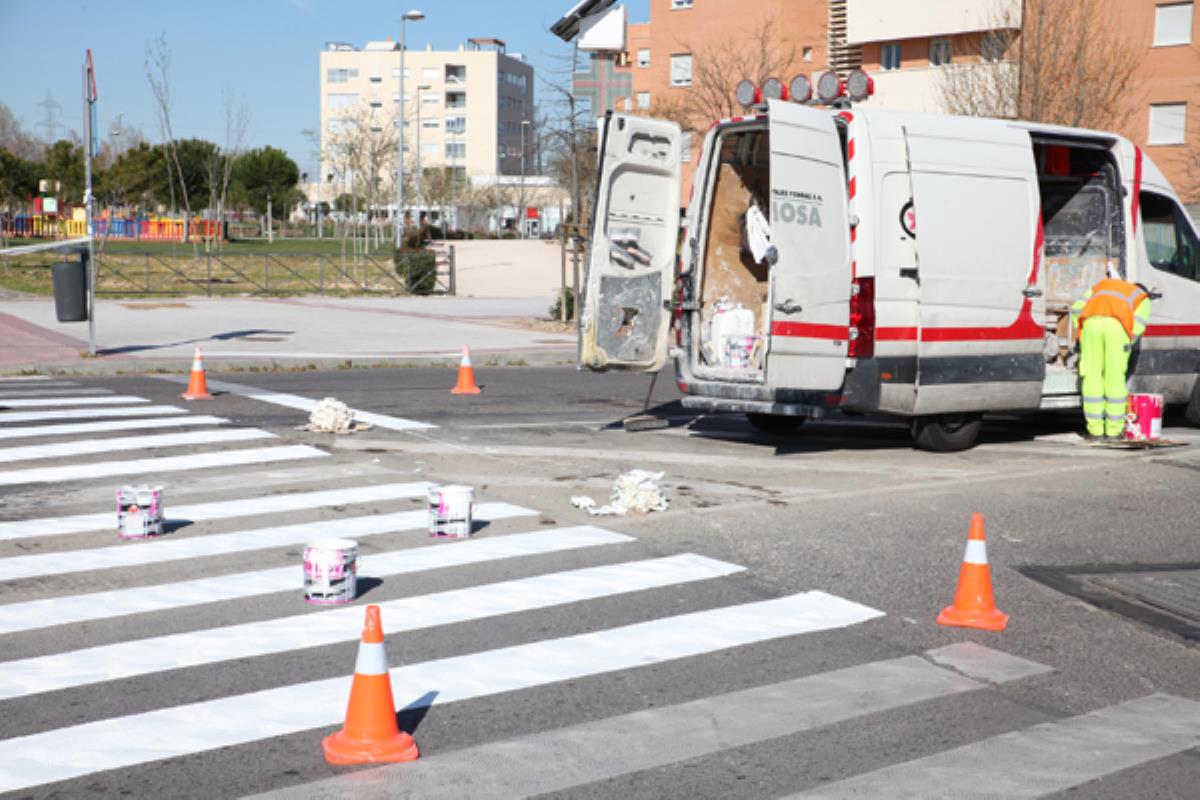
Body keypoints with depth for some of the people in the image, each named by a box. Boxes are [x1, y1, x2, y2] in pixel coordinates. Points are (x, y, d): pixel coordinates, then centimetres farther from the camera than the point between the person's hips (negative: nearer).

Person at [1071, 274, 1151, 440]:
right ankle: (1114, 429, 11)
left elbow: (1076, 309, 25)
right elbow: (1137, 324, 8)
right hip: (1116, 325, -2)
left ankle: (1095, 429, 9)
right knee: (1115, 378, 7)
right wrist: (1127, 347, 15)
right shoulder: (1143, 299, 30)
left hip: (1091, 321, 2)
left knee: (1091, 377, 7)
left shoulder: (1101, 285, 40)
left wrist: (1082, 337, 28)